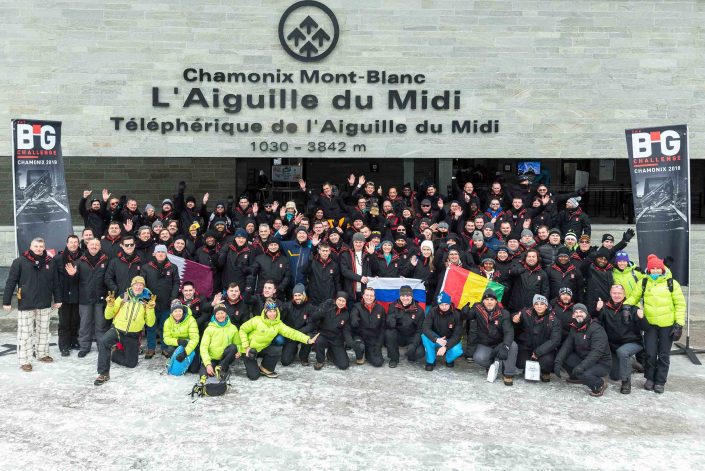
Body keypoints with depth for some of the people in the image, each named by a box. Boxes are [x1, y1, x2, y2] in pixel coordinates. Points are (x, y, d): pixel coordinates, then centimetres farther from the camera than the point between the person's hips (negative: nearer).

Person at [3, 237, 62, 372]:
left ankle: (42, 353, 28)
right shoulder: (20, 261, -6)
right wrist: (6, 301, -8)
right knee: (25, 333, 0)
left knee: (43, 331, 14)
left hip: (45, 304, 4)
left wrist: (57, 299, 9)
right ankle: (24, 360, 6)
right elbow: (11, 282, -6)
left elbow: (55, 282, 10)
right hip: (26, 304, -4)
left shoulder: (49, 262, 5)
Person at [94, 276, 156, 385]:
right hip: (117, 329, -1)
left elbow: (150, 323, -1)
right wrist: (110, 304, -14)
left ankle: (114, 353, 31)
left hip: (133, 336, 2)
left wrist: (150, 308, -15)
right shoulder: (123, 297, 3)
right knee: (103, 342, -32)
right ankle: (104, 373, -23)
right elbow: (108, 316, 6)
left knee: (132, 363, 5)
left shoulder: (146, 301, 3)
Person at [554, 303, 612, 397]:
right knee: (563, 358, -13)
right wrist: (558, 362, -18)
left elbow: (597, 351, -30)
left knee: (583, 373, -35)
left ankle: (600, 384, -2)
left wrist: (582, 366, -40)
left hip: (601, 363, -7)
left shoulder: (596, 329, -19)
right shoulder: (574, 328, 5)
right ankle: (575, 377, 13)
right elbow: (567, 346, -3)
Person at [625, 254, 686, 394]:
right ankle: (650, 378, 22)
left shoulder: (671, 283, -2)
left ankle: (660, 382, 18)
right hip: (650, 324, 1)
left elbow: (680, 304, -2)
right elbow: (634, 297, 9)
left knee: (663, 355, 6)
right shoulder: (643, 282, 3)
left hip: (667, 325, -1)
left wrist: (679, 324, -7)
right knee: (650, 353, 2)